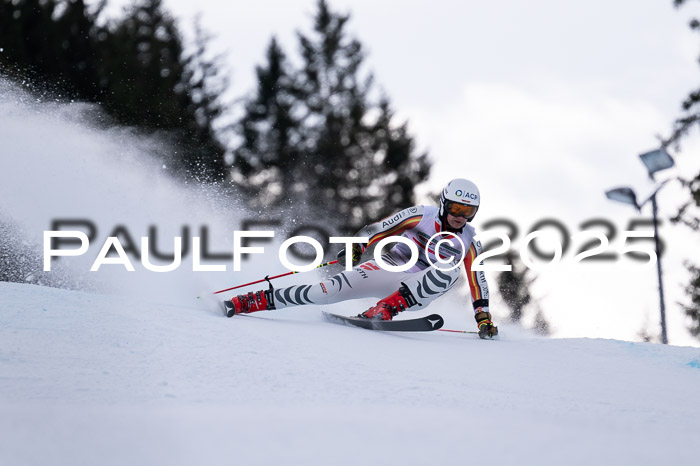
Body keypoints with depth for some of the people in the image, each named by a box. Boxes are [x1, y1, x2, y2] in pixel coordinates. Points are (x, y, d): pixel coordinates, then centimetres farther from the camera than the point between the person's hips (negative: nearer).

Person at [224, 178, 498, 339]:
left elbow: (477, 282, 6)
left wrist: (483, 316, -2)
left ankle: (386, 309, -36)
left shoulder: (469, 242, 0)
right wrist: (357, 247, -20)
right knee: (334, 289, -23)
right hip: (389, 268, -1)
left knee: (450, 270, -30)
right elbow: (378, 229, -5)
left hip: (417, 293, 1)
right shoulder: (422, 216, -6)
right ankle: (252, 301, -17)